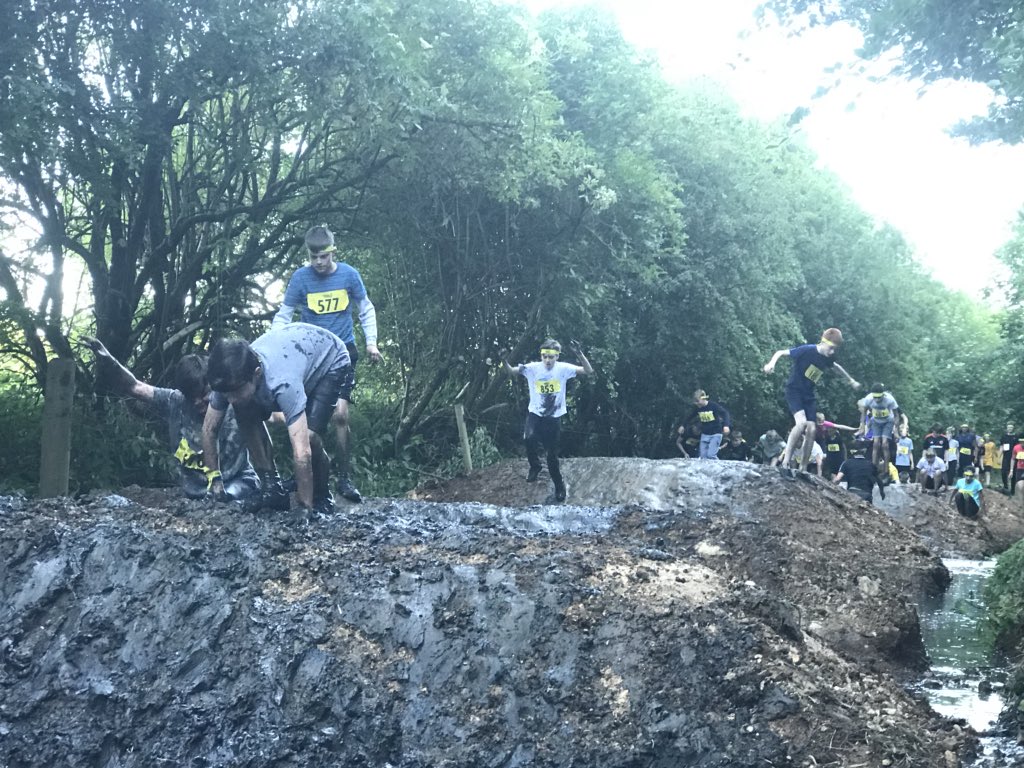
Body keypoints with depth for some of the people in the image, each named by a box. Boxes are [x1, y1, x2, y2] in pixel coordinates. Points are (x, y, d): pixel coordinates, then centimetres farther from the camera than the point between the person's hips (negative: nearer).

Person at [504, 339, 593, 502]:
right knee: (529, 438, -30)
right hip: (535, 413, 0)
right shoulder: (533, 368, -12)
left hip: (553, 417, 0)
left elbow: (589, 371, -18)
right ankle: (535, 467, -1)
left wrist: (580, 354, -35)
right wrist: (505, 360, -38)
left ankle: (559, 485, 28)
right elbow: (511, 370, -15)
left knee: (552, 455, 4)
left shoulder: (563, 369, -13)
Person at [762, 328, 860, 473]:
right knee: (801, 422, -29)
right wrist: (771, 363, -34)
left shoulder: (827, 358, 0)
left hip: (809, 395, 7)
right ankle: (785, 461, -23)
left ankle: (803, 469, 5)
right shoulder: (807, 350, -19)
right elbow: (781, 352, -14)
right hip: (794, 391, -7)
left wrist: (851, 380, 36)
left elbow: (837, 366, 24)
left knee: (811, 431, -3)